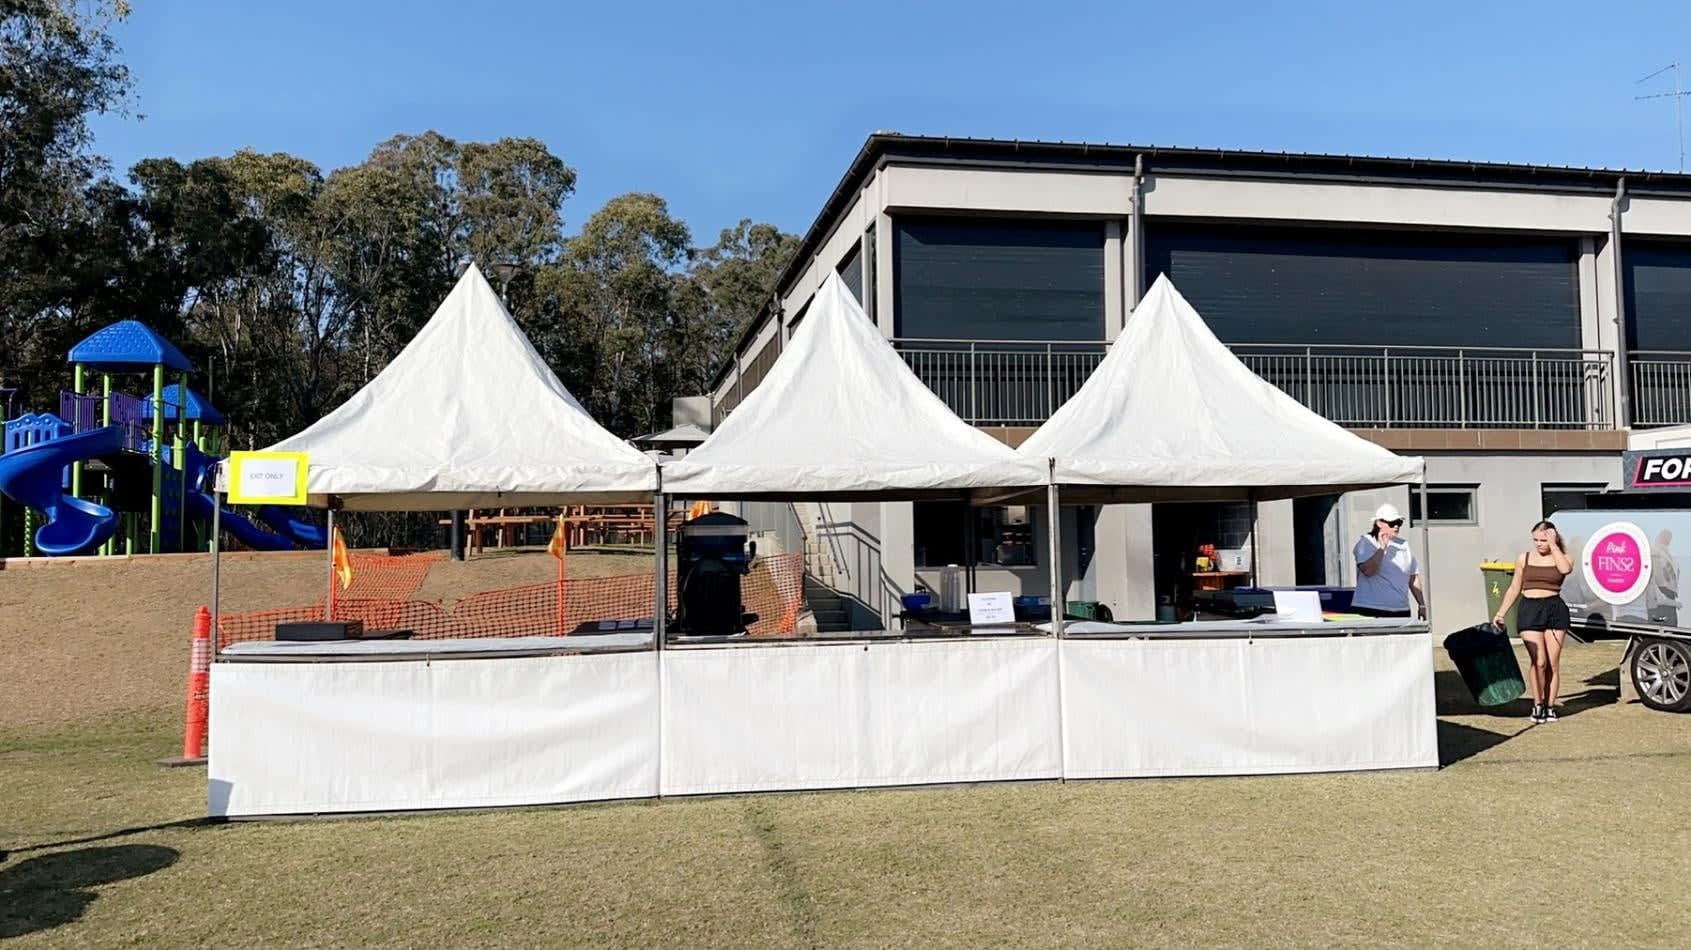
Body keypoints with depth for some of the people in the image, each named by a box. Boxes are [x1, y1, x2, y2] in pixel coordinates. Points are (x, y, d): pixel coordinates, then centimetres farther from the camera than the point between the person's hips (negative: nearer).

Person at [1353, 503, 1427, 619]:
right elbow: (1368, 570, -18)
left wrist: (1422, 605, 18)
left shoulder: (1403, 544, 15)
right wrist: (1382, 547, -16)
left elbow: (1413, 578, 20)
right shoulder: (1366, 542, -2)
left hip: (1401, 610, 6)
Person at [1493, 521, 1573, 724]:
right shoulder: (1524, 558, 10)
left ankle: (1550, 706, 15)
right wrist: (1501, 613, 8)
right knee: (1539, 662, -10)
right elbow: (1515, 589, 13)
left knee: (1553, 663, 4)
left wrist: (1553, 545, -12)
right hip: (1530, 610, 0)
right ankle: (1538, 705, 4)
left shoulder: (1561, 557, 6)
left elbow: (1565, 569, -20)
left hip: (1555, 610, 0)